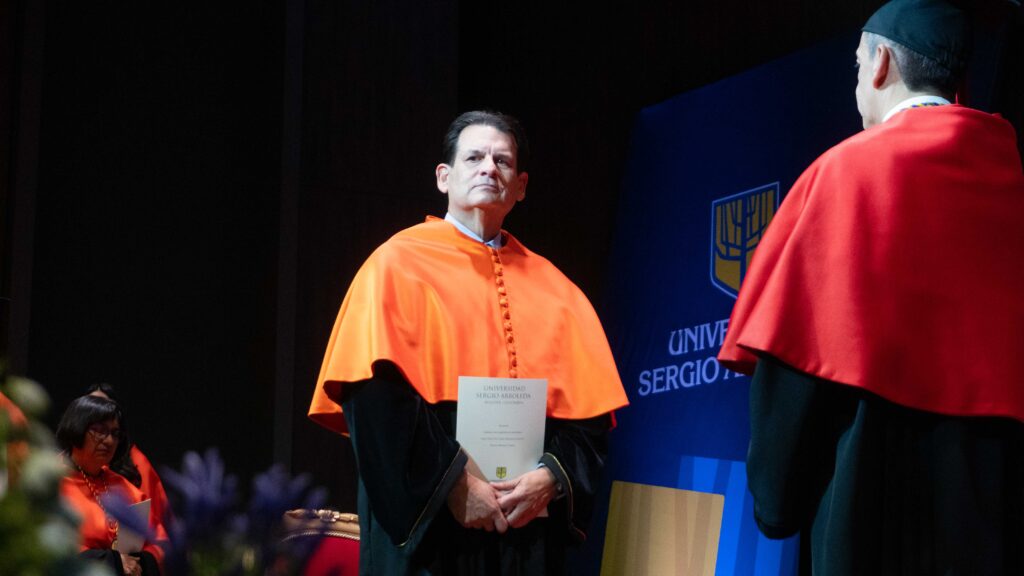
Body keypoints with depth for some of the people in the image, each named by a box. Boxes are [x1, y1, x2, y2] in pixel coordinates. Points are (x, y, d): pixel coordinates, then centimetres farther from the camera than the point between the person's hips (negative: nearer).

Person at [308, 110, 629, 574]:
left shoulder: (553, 289, 12)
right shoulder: (399, 264, 1)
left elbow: (589, 405, 7)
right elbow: (376, 395, -10)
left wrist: (551, 477, -10)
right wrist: (452, 483, -17)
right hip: (425, 525, -3)